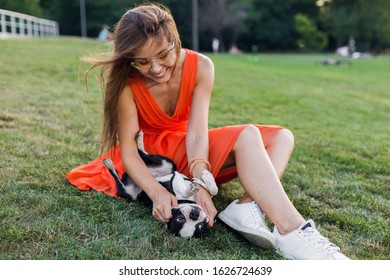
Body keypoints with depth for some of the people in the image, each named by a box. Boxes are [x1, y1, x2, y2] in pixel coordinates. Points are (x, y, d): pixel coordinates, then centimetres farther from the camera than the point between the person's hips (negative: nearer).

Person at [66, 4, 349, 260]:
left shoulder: (200, 67, -15)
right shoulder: (126, 81, -21)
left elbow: (197, 131, -22)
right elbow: (127, 149, -24)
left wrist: (200, 183, -38)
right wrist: (157, 192, -41)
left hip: (188, 149, 5)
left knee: (282, 137, -8)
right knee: (247, 137, -30)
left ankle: (247, 207, -31)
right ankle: (292, 232, -40)